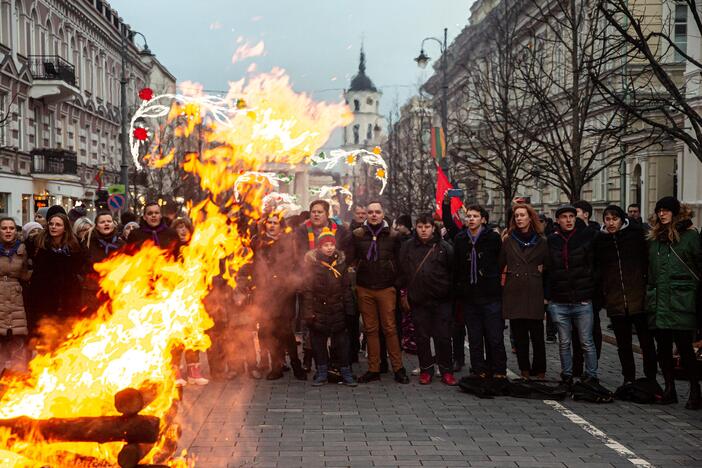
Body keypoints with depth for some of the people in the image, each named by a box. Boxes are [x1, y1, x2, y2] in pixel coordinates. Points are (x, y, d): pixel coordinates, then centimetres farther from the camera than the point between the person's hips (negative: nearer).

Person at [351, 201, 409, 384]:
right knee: (370, 329, 6)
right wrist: (353, 279, 0)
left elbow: (399, 262, 4)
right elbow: (350, 259, 7)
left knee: (390, 328, -1)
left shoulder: (393, 236, 3)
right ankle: (373, 369, 12)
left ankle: (398, 368, 6)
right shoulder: (357, 235, 4)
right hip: (364, 288, 1)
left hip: (386, 288, -1)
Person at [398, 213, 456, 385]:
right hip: (418, 300, 2)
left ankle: (446, 371, 12)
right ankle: (426, 370, 19)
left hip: (441, 300, -2)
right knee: (422, 337, 8)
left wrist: (452, 294, 0)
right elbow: (402, 271, 9)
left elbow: (453, 272, 3)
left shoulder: (444, 247, 0)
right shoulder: (408, 247, 5)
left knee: (443, 337, 1)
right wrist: (404, 294, 7)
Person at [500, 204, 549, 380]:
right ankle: (524, 371, 14)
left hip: (534, 294, -1)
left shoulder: (541, 242, 6)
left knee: (537, 335, -1)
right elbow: (500, 265, 12)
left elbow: (548, 266, 10)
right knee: (519, 337, 5)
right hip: (514, 293, 1)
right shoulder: (508, 240, 8)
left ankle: (539, 372, 9)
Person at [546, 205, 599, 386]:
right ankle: (567, 376, 21)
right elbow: (546, 269, 8)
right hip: (559, 302, 1)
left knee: (587, 342, 4)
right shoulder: (551, 240, 4)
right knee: (564, 342, 10)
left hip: (582, 301, -1)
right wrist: (547, 295, 3)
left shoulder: (587, 237, 0)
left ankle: (591, 376, 14)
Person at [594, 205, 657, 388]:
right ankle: (629, 379, 22)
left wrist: (649, 287, -6)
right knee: (623, 344, 11)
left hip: (638, 297, -3)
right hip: (615, 301, 3)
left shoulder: (636, 234, -1)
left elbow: (647, 260, 0)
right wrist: (602, 293, 5)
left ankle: (651, 379, 14)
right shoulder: (600, 240, 6)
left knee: (646, 341, 4)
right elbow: (598, 270, 12)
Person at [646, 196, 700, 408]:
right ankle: (669, 389, 18)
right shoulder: (653, 239, 16)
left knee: (684, 347, -5)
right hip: (658, 302, 5)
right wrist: (649, 296, 16)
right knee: (663, 348, 8)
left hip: (682, 303, -5)